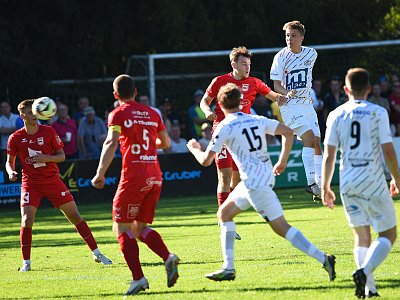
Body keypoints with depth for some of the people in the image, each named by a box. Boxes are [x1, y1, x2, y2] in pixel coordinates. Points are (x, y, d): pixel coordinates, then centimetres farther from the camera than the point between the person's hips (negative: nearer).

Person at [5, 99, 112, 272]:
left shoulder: (48, 132, -3)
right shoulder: (16, 138, -3)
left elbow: (61, 156, 2)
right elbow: (10, 161, 8)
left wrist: (46, 158, -18)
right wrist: (11, 172, -15)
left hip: (53, 180, 1)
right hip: (30, 183, -1)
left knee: (75, 216, 1)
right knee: (27, 220, -16)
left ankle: (96, 254, 9)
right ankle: (26, 262, -3)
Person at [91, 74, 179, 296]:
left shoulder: (118, 114, -3)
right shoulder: (151, 113, 14)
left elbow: (111, 143, -16)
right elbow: (165, 143, 24)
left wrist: (100, 173, -20)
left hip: (133, 176, -6)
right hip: (155, 176, 6)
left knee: (121, 227, 2)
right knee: (139, 228, 15)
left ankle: (138, 278, -10)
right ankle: (168, 257, -10)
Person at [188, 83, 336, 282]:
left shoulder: (224, 127, -7)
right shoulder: (257, 120, 11)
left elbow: (205, 160, -5)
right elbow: (288, 132, 7)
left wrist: (194, 148, 18)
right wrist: (283, 161, 16)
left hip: (254, 182, -8)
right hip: (266, 175, 8)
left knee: (281, 228, -6)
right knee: (224, 213, 17)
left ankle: (322, 258, -13)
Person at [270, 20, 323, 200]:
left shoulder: (311, 54, 4)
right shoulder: (280, 57, -9)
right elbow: (276, 85, -8)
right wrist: (287, 93, -26)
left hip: (307, 104, 5)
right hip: (290, 106, -5)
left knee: (317, 143, 3)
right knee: (309, 138, -22)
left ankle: (320, 185, 10)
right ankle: (311, 182, -26)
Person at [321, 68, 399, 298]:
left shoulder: (336, 115, 5)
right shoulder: (378, 113, -4)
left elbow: (329, 155, 3)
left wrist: (325, 187, 12)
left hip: (348, 182, 4)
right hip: (373, 182, -4)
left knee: (362, 235, 14)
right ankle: (365, 271, -21)